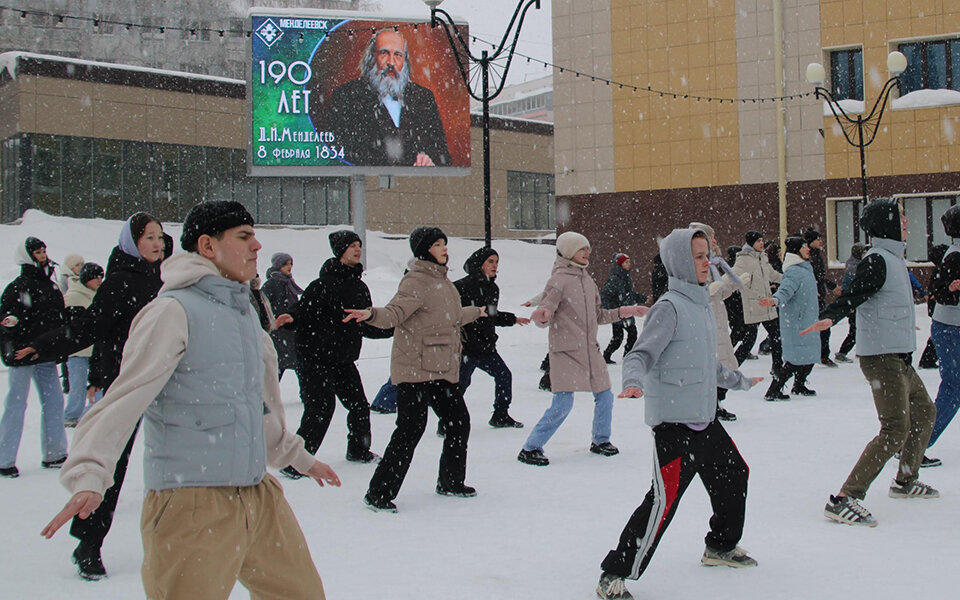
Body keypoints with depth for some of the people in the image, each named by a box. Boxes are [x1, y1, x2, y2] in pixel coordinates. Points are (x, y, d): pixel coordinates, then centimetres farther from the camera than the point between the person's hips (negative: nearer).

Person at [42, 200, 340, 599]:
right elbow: (124, 398, -17)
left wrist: (297, 456, 37)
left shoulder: (244, 312, 15)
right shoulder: (174, 310, -10)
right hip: (191, 503, -8)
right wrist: (89, 476, -29)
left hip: (259, 496, 8)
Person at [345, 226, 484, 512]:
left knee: (459, 422, 14)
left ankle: (451, 482, 33)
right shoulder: (416, 281, -12)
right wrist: (371, 314, -46)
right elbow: (395, 312, -25)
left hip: (442, 370, 9)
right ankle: (379, 493, -5)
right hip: (415, 370, -9)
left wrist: (475, 312, 52)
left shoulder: (442, 280, 16)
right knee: (411, 428, -13)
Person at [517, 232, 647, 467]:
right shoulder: (559, 279, -10)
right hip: (565, 351, -7)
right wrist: (543, 316, -37)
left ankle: (600, 441, 32)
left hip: (590, 350, 7)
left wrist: (624, 312, 19)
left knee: (605, 397, 10)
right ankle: (530, 448, -1)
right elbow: (545, 318, -14)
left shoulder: (586, 279, 12)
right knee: (563, 404, -12)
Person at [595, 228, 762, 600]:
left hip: (705, 419, 9)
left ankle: (721, 545, 45)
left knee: (734, 474, 22)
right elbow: (640, 354, -20)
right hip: (674, 420, -9)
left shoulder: (702, 304, 14)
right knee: (665, 499, -15)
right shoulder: (670, 307, -13)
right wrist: (633, 382, -41)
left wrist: (740, 381, 40)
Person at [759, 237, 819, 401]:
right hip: (796, 323, -10)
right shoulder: (794, 272, -17)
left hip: (807, 322, 10)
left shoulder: (806, 269, 14)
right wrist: (775, 300, -53)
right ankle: (773, 391, -6)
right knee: (797, 359, -10)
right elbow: (785, 290, -33)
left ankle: (799, 386, 34)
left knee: (810, 356, 15)